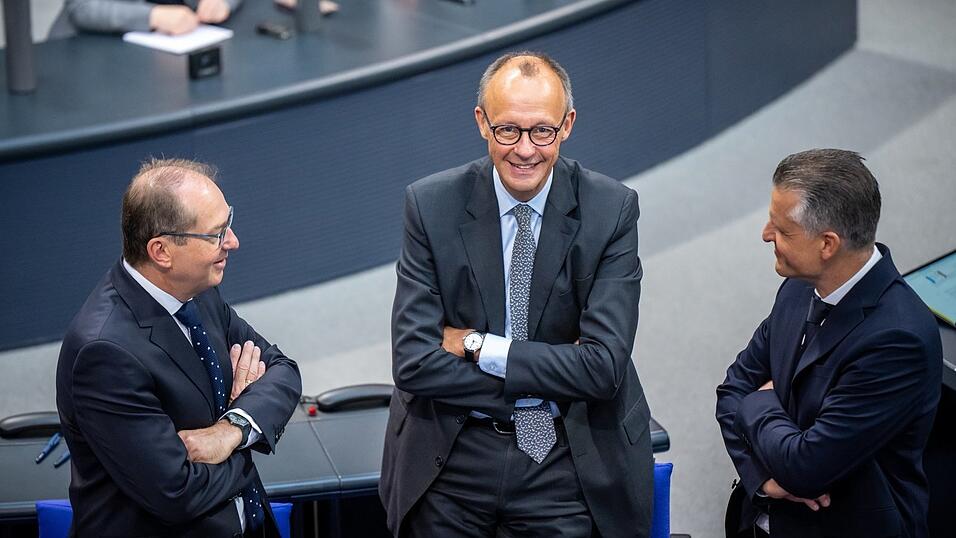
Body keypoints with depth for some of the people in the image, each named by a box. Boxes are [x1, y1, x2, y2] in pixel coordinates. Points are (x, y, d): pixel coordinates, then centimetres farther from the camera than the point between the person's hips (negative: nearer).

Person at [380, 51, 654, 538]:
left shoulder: (611, 209, -9)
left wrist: (478, 346, -16)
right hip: (451, 461, 1)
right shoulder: (431, 204, -7)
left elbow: (604, 366, -17)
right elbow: (413, 363, -14)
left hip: (570, 464, 0)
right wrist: (552, 376, -16)